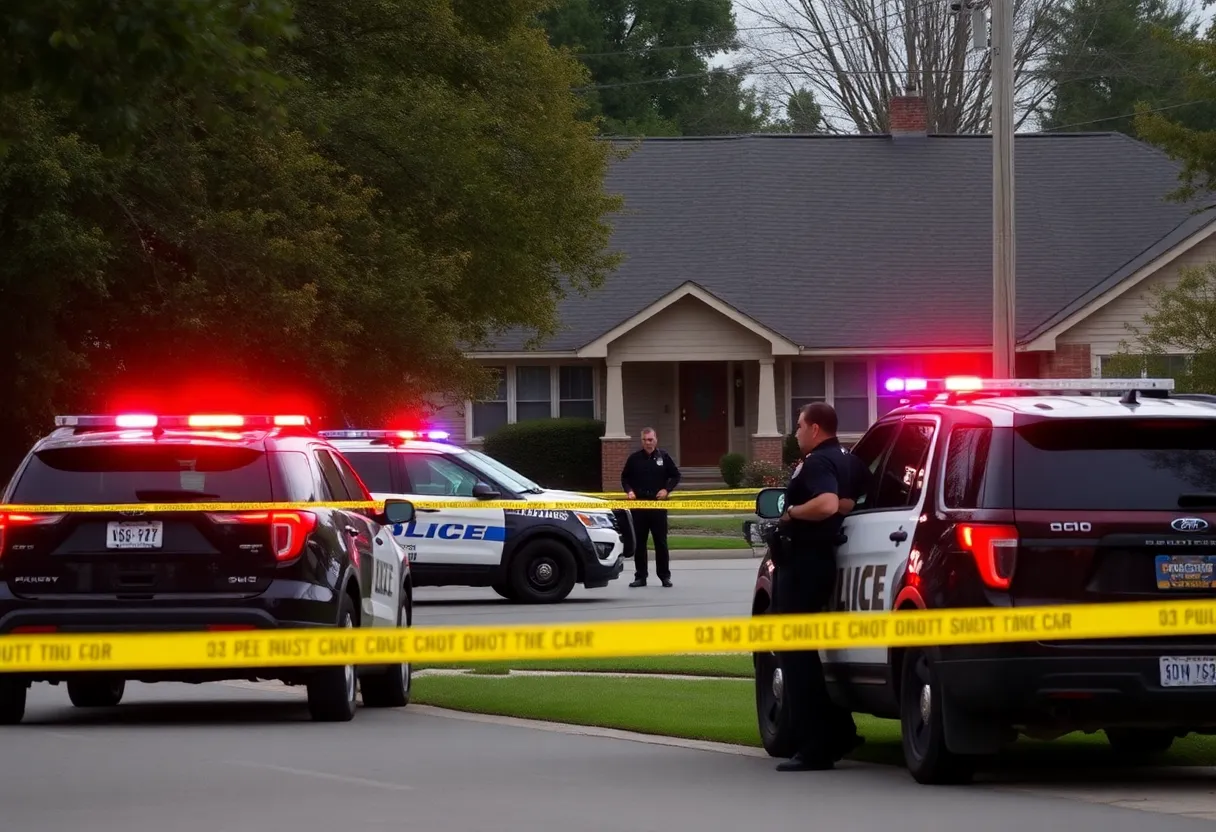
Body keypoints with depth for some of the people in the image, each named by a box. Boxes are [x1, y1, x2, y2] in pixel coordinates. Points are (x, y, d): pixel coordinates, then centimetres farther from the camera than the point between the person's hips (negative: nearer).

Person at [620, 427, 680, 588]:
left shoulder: (663, 457, 3)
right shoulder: (634, 458, 4)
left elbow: (675, 476, 10)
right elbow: (625, 478, 14)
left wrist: (667, 490, -5)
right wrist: (629, 491, -4)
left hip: (658, 505, -1)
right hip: (638, 505, 1)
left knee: (661, 542, 2)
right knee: (639, 543, 3)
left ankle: (665, 576, 8)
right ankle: (640, 576, 9)